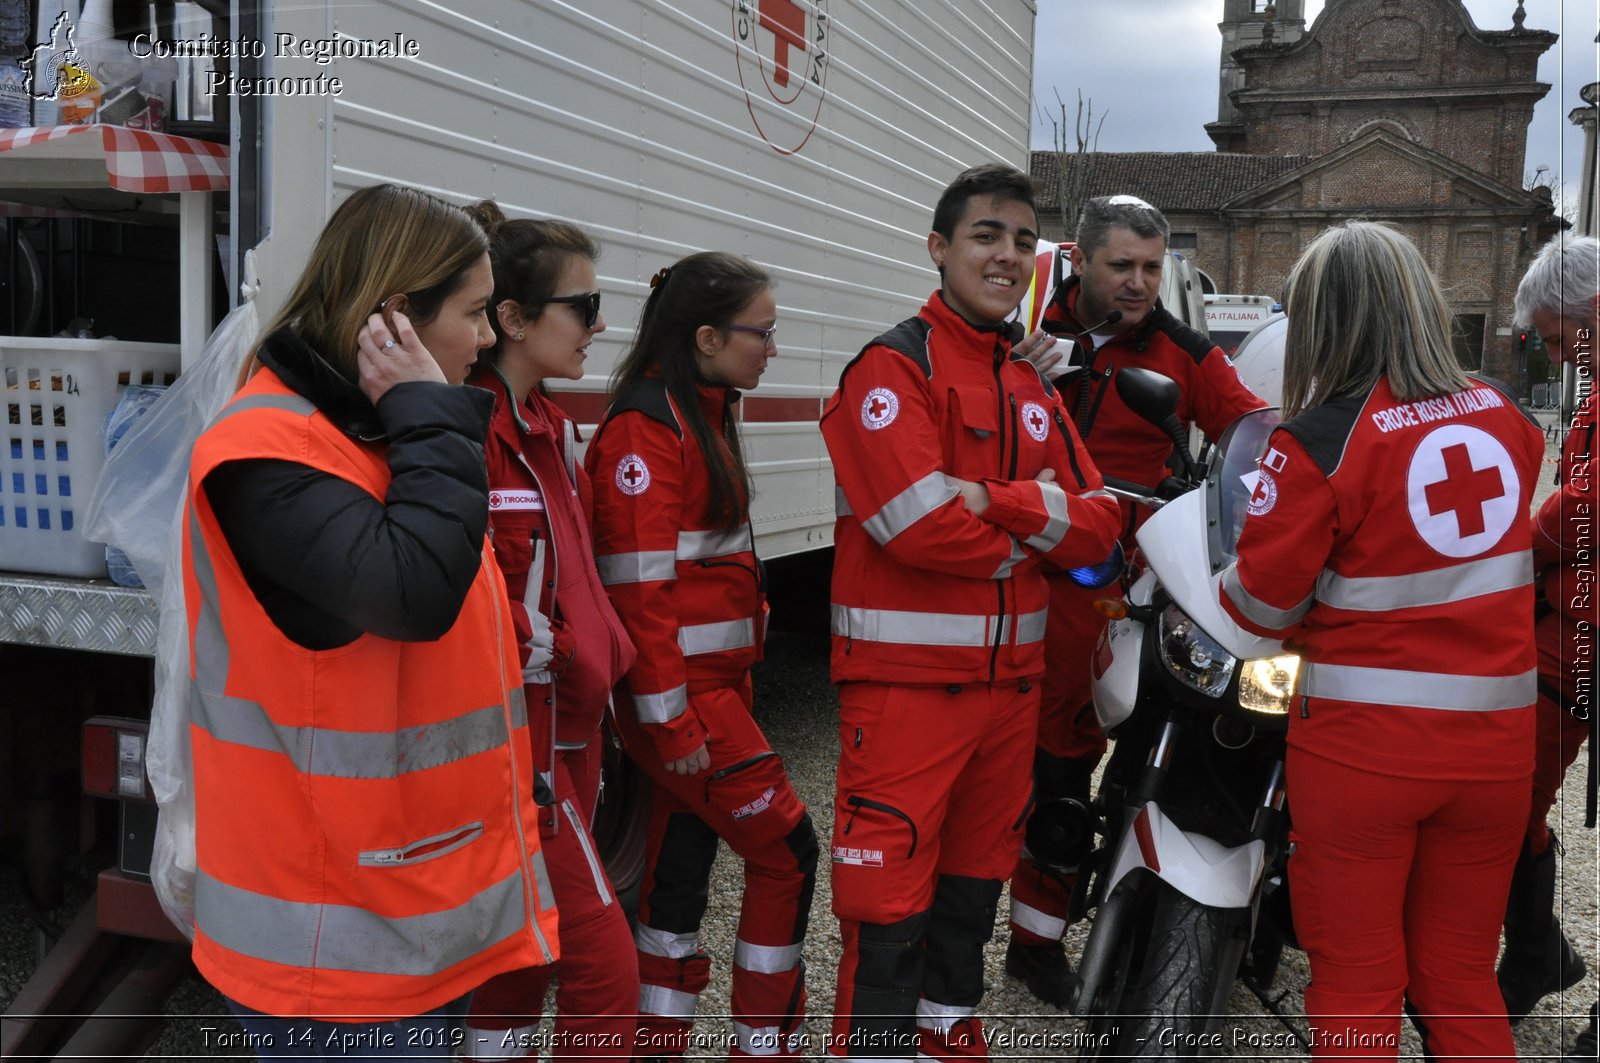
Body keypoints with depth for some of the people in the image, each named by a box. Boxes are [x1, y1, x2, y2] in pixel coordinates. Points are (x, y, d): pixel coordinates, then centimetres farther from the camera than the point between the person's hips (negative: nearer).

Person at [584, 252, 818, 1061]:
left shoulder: (704, 417, 15)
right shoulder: (645, 429, -15)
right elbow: (639, 584, -20)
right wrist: (670, 719, -20)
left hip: (714, 684, 9)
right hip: (682, 693, -9)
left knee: (682, 861, 13)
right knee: (787, 851, -1)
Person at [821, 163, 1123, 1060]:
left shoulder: (1034, 388, 14)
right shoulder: (892, 369, -9)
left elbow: (1097, 525, 4)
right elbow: (922, 526, -22)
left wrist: (997, 501, -14)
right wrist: (1033, 532, -6)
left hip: (1011, 676, 7)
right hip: (906, 679, -7)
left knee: (975, 884, 20)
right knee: (889, 908, -4)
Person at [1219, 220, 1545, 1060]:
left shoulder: (1317, 442, -16)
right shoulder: (1505, 416, 2)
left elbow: (1262, 603, -8)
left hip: (1361, 744, -5)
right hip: (1495, 738, 5)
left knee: (1355, 989, 10)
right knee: (1462, 981, 19)